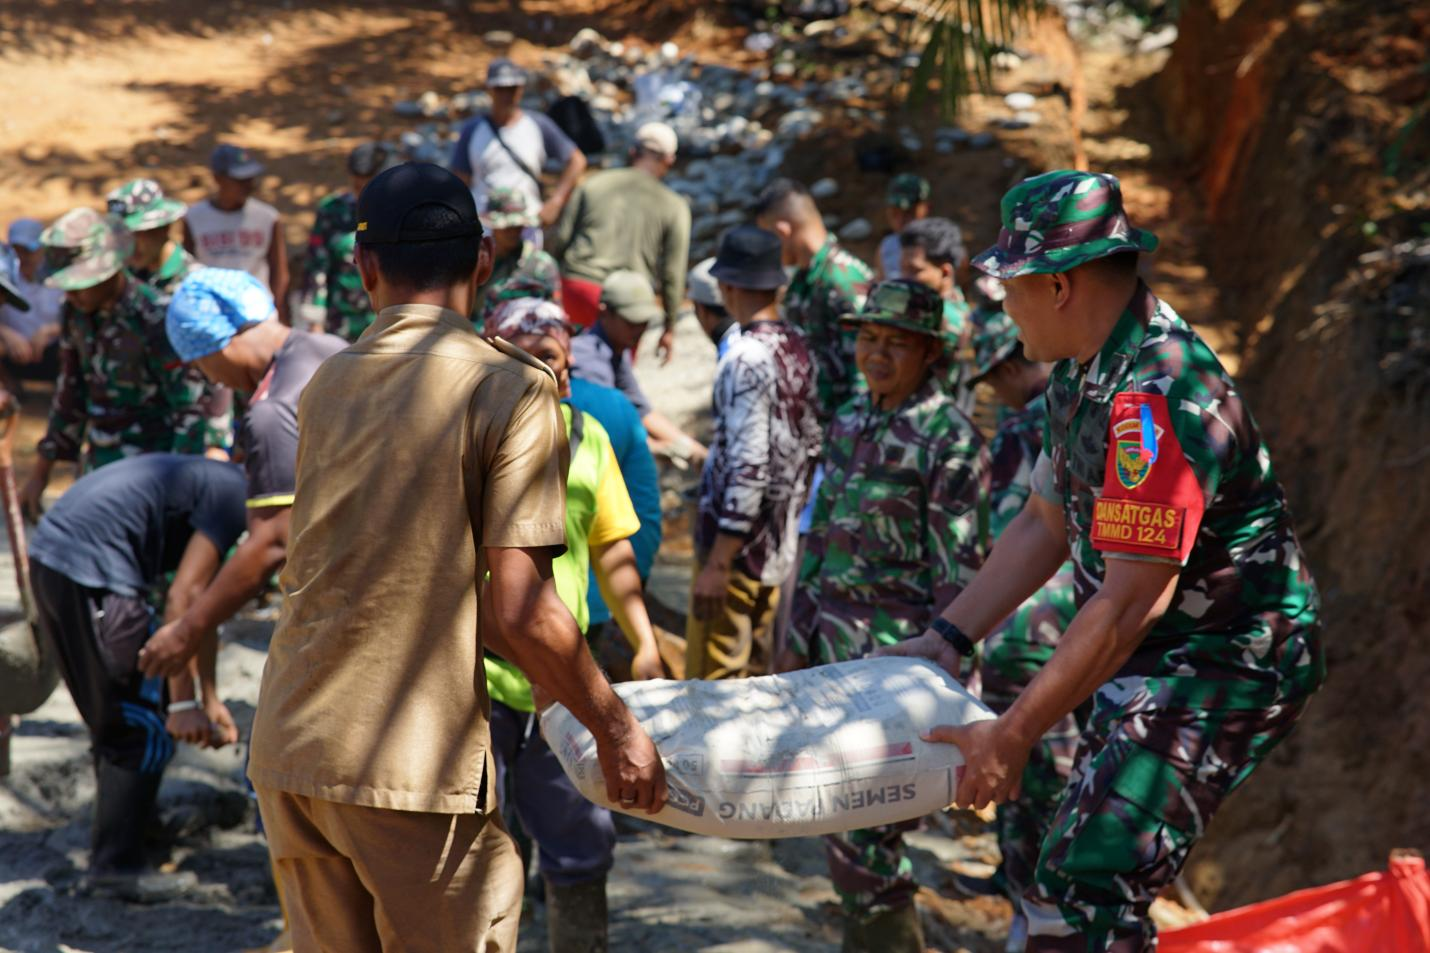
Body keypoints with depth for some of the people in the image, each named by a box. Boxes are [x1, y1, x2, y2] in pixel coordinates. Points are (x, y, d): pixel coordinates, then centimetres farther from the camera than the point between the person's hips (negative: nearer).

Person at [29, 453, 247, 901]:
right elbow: (182, 599, -17)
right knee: (144, 726, -2)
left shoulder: (213, 482, 20)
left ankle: (113, 849, 36)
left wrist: (209, 699, 29)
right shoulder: (234, 495, -10)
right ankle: (116, 865, 3)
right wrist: (184, 703, -14)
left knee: (116, 717, 23)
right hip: (90, 569, -10)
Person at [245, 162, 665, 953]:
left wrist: (543, 673, 24)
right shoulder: (510, 389, -9)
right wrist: (613, 725, -1)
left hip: (289, 751, 6)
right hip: (415, 765, -6)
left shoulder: (326, 386, 10)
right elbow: (518, 607, -15)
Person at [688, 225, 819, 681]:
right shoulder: (799, 349, 6)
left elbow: (747, 467, -24)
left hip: (736, 544, -9)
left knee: (713, 680, -3)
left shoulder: (745, 360, -19)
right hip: (781, 546, 9)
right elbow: (811, 447, 13)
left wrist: (717, 562, -21)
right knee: (755, 669, 19)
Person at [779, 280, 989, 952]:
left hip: (896, 657, -7)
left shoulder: (949, 438, -11)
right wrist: (797, 641, 15)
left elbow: (960, 571, -12)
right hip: (836, 645, 7)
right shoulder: (850, 422, 10)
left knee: (862, 831, -6)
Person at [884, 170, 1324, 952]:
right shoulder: (1083, 372, 5)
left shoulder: (1154, 396, -27)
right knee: (1069, 866, 19)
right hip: (1153, 659, 10)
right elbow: (1046, 523, 15)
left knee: (1089, 884, -19)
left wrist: (1013, 735, -24)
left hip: (1226, 661, -10)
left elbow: (1132, 601, -28)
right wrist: (948, 636, 11)